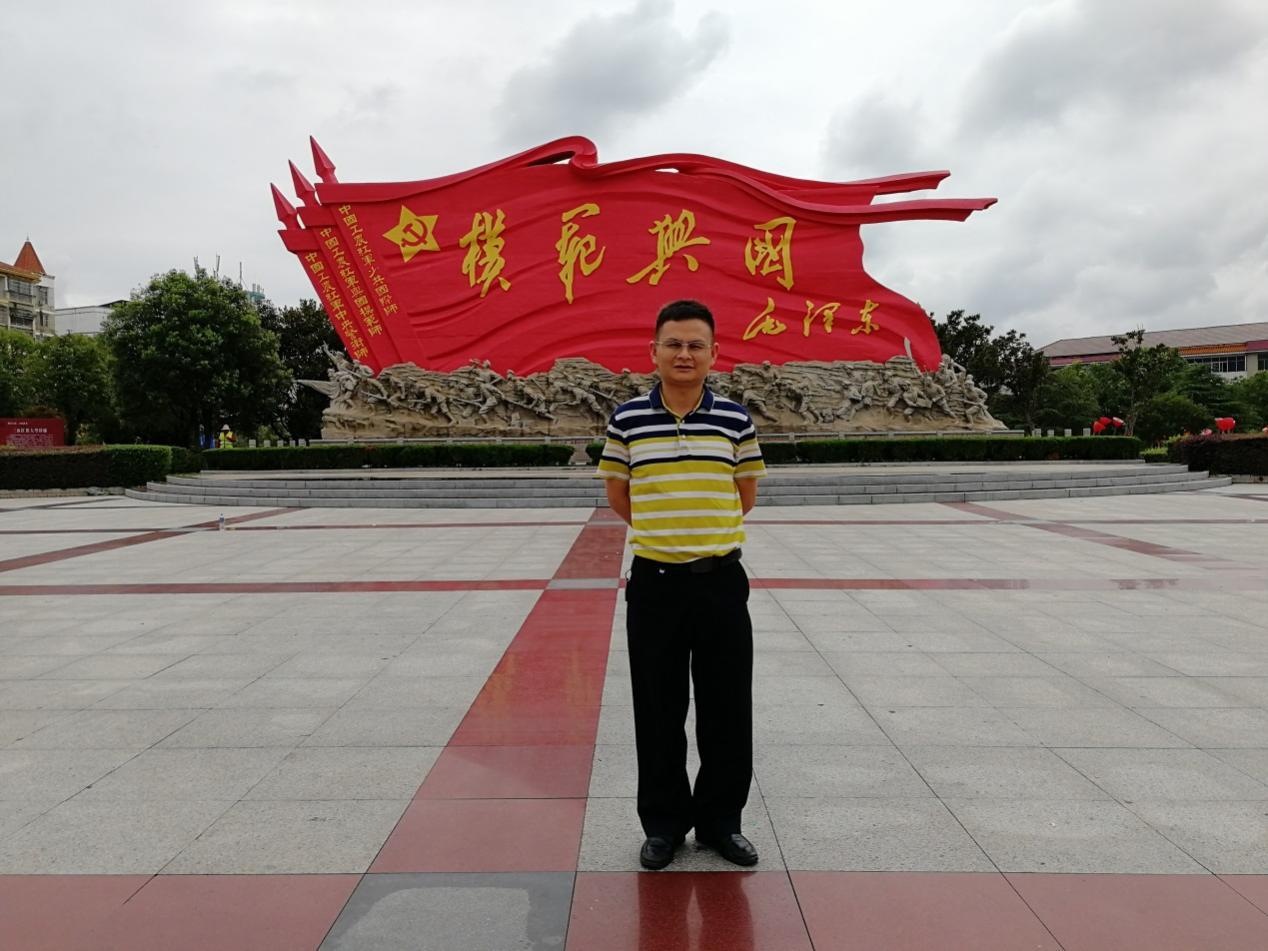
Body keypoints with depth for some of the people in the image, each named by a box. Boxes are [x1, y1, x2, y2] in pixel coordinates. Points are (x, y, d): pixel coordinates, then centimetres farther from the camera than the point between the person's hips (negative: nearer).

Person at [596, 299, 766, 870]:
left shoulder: (736, 420, 0)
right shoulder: (627, 419, -2)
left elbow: (746, 495, 10)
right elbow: (618, 496, 9)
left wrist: (704, 530, 9)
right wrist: (662, 530, 10)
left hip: (721, 582, 1)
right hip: (655, 583, 0)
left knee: (727, 711, 9)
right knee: (658, 713, 10)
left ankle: (721, 821, 29)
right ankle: (663, 823, 28)